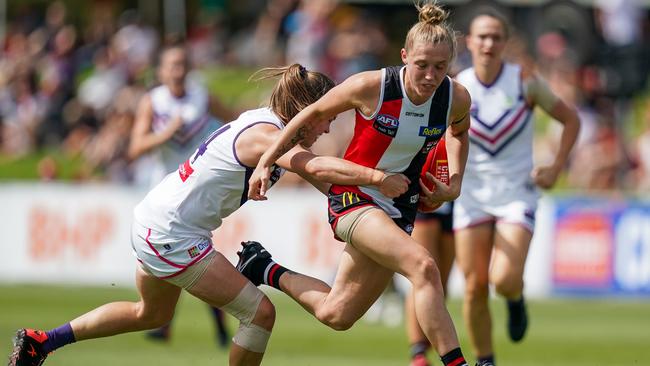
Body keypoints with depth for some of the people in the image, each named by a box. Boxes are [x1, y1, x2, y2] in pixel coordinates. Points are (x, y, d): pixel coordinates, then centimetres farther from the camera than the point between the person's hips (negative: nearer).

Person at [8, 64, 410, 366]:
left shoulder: (266, 122, 7)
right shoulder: (266, 135, -22)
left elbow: (315, 173, 14)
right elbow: (316, 168, -40)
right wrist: (377, 178, -42)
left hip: (154, 220, 10)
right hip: (172, 235, -10)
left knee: (152, 314, 32)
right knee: (260, 312, -10)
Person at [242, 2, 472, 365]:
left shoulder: (457, 98, -9)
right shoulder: (370, 87, -19)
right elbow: (313, 115, -1)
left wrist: (454, 185, 5)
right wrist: (266, 162, 1)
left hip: (399, 210, 5)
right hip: (354, 196, -5)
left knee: (336, 315, 11)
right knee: (423, 265, -32)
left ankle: (269, 271, 35)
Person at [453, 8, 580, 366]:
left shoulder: (525, 81, -8)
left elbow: (570, 119, 4)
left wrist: (555, 169, -3)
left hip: (517, 194, -2)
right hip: (472, 196, 2)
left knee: (504, 280, -19)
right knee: (474, 287, -3)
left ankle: (516, 300, 19)